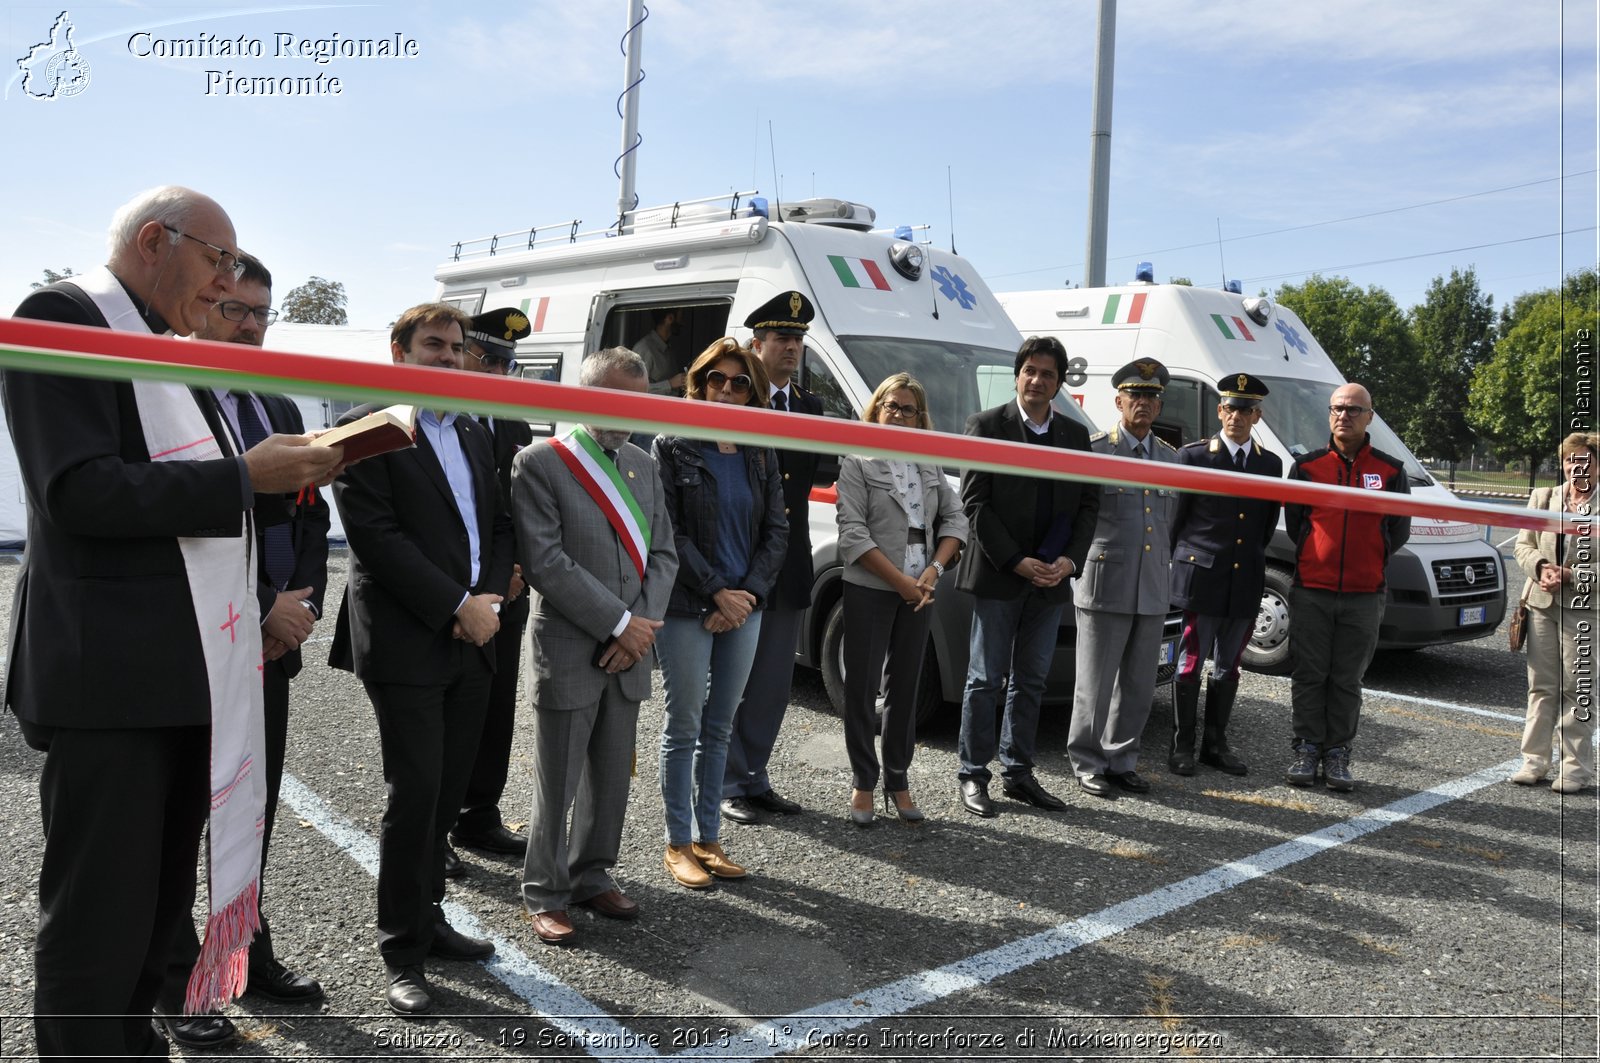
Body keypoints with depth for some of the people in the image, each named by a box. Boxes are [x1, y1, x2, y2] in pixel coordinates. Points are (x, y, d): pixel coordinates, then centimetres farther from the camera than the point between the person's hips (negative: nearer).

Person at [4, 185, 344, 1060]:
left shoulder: (168, 353, 17)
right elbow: (82, 494, -21)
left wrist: (290, 473, 7)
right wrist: (244, 477, -19)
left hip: (193, 673, 9)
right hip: (109, 674, -9)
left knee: (160, 906, 19)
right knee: (97, 920, 2)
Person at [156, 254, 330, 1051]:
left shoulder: (281, 410, 12)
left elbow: (312, 518, 12)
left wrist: (302, 604, -3)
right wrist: (266, 606, -17)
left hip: (270, 645, 6)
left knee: (255, 812, 15)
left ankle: (248, 953, 30)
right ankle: (176, 980, 21)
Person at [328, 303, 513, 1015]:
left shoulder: (473, 433, 17)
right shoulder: (368, 428, -6)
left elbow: (498, 523, 17)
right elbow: (376, 535, -14)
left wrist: (491, 595, -2)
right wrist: (459, 606, -16)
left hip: (471, 640, 7)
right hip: (405, 643, -7)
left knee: (448, 792, 13)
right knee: (415, 795, -3)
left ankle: (427, 917, 28)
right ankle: (403, 953, 10)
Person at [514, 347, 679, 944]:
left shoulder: (642, 465, 11)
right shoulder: (541, 464, -9)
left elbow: (663, 552, 10)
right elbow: (545, 562, -16)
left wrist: (644, 625, -5)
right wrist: (619, 624, -15)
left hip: (629, 651, 6)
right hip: (569, 653, -6)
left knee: (612, 779, 15)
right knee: (557, 784, 5)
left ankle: (592, 876, 32)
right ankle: (545, 894, 21)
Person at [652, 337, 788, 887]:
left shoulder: (760, 455, 9)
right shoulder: (673, 448, -4)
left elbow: (776, 529, 7)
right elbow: (670, 531, -9)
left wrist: (750, 592, -6)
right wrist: (718, 593, -13)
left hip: (743, 608, 5)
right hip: (687, 609, -4)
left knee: (719, 728, 12)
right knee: (684, 727, 2)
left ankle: (707, 838, 22)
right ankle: (679, 843, 14)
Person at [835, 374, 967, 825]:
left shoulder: (930, 466, 12)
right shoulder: (858, 463, -2)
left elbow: (955, 519, 9)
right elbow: (853, 533, -10)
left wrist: (934, 569, -7)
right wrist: (900, 580, -14)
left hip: (918, 591, 4)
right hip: (869, 589, -4)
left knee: (905, 686, 10)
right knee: (862, 686, 1)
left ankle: (898, 781, 20)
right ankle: (864, 783, 12)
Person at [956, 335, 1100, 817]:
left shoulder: (1076, 434, 11)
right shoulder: (986, 426, -3)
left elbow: (1088, 504, 11)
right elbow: (975, 502, -9)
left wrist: (1070, 560, -6)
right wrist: (1016, 561, -14)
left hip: (1051, 578, 5)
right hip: (997, 576, -4)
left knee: (1031, 682, 11)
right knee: (986, 680, 2)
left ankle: (1018, 773, 21)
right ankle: (973, 776, 11)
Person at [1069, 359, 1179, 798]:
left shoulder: (1171, 457, 14)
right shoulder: (1093, 450, -3)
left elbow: (1172, 523, 20)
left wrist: (1169, 574, 16)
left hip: (1154, 591, 5)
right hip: (1105, 586, -5)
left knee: (1138, 685, 11)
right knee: (1095, 683, 2)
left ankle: (1121, 760, 24)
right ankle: (1087, 763, 14)